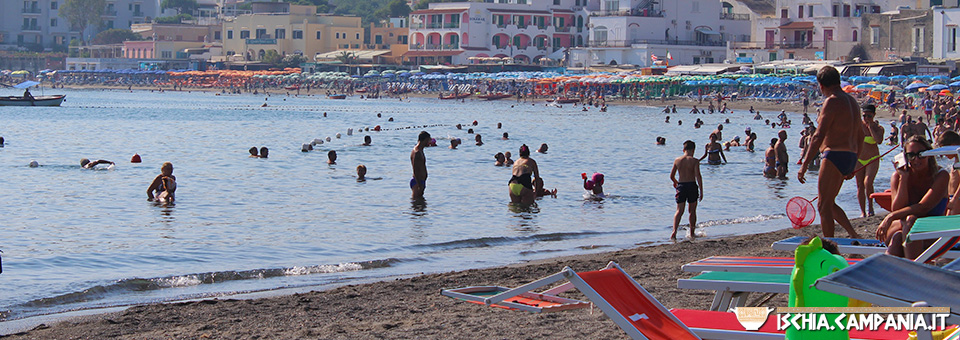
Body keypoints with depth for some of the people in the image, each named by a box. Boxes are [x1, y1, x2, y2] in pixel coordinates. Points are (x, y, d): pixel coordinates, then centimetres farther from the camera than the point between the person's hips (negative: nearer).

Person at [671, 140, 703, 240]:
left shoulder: (677, 160, 3)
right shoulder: (694, 161, -8)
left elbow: (671, 176, 9)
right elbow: (698, 176, -13)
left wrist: (676, 182, 31)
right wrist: (701, 191, -9)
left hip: (681, 186, 2)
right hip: (692, 185, -2)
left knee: (679, 211, 1)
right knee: (692, 211, 14)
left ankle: (674, 231, -19)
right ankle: (691, 233, 21)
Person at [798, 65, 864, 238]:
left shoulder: (832, 102, -11)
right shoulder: (852, 101, 17)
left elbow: (819, 136, -19)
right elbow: (860, 137, 24)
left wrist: (804, 165, -20)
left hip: (835, 155, -9)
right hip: (850, 157, 9)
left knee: (824, 206, -5)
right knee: (829, 204, 17)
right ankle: (854, 235, 8)